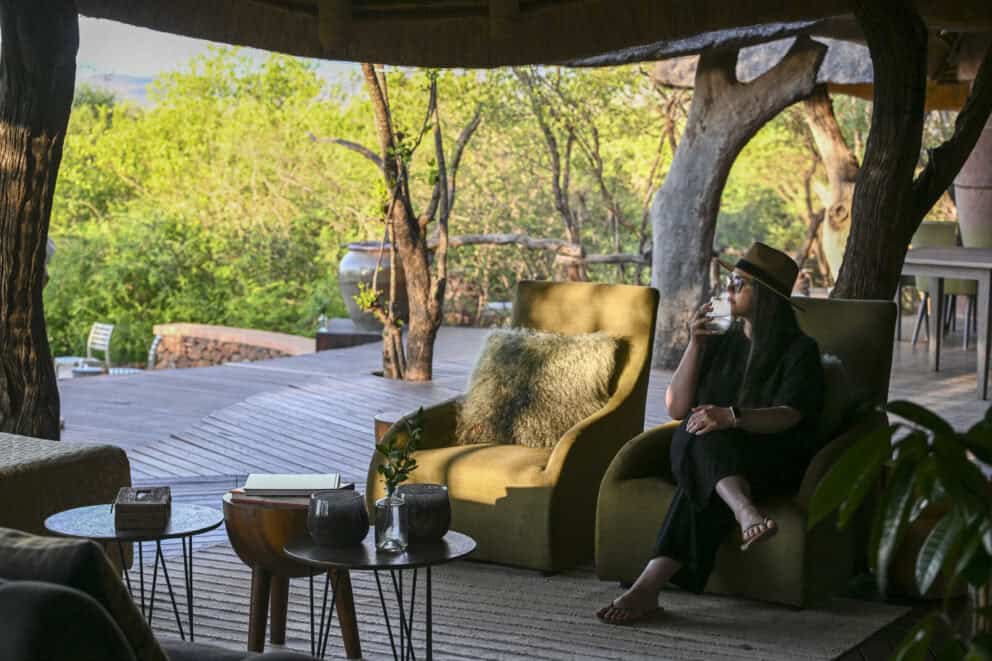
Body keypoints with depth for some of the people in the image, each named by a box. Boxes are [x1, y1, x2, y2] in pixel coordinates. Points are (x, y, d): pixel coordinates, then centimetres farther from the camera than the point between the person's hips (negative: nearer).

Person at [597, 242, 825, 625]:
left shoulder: (799, 350, 1)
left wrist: (732, 416, -37)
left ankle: (649, 586, -54)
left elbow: (788, 416, -17)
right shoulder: (719, 342, 17)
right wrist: (694, 346, -2)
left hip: (771, 461, -3)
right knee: (703, 435, -36)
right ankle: (745, 511, -65)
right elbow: (676, 409, 9)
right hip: (700, 452, 3)